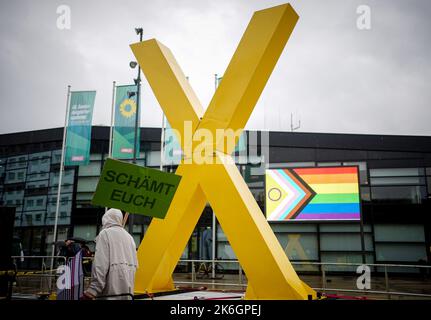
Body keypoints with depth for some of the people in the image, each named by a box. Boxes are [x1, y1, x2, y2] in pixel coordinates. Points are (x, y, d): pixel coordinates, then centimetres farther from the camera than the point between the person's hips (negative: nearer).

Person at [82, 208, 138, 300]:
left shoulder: (105, 233, -3)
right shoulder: (129, 237, 18)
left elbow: (100, 264, -13)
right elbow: (135, 263, 15)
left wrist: (91, 291, -13)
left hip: (112, 288, -7)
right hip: (128, 287, 7)